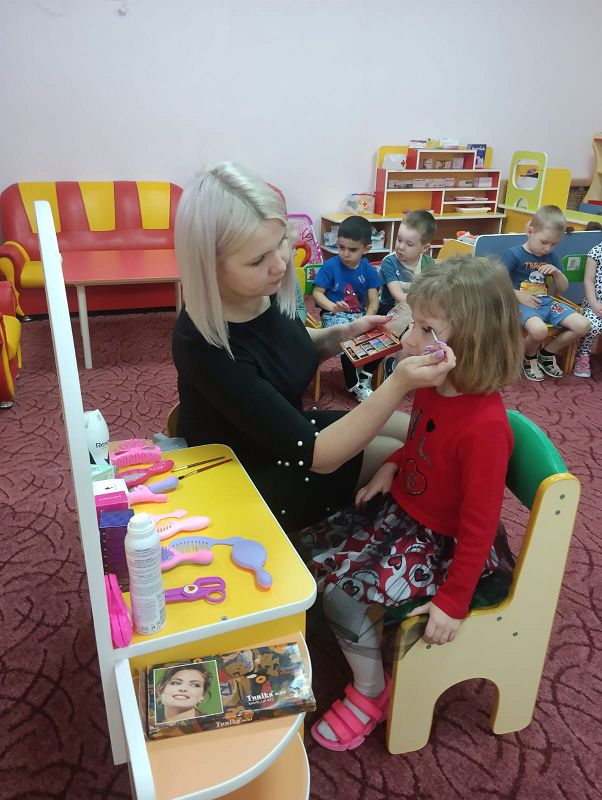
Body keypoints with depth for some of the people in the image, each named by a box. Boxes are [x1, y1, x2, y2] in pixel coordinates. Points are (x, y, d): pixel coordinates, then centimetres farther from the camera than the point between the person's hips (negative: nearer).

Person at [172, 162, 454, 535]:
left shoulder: (264, 291, -14)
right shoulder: (205, 345, -35)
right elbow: (317, 455, -32)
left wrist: (343, 334, -8)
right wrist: (399, 384, -38)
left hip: (285, 429, 7)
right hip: (252, 479, -6)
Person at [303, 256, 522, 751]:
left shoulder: (484, 426, -33)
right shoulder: (431, 386, -9)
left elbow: (480, 524, -25)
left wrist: (453, 602, -19)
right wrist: (391, 466, -3)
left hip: (442, 541, -8)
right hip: (400, 510, 8)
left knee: (344, 595, -14)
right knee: (312, 550, 8)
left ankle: (371, 693, 15)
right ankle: (373, 639, 29)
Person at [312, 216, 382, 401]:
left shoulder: (369, 270, 0)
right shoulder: (330, 266, -8)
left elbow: (373, 303, -1)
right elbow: (317, 293, -8)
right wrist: (333, 307, -28)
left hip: (359, 316, 4)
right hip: (334, 316, -3)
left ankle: (365, 377, 4)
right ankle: (354, 385, -6)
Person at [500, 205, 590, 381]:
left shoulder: (551, 257, 13)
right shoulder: (514, 254, -7)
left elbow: (563, 288, 19)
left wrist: (557, 273, -2)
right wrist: (518, 295, -19)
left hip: (546, 301, 7)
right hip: (523, 303, -7)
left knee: (583, 326, -10)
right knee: (539, 330, -38)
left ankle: (547, 353, 13)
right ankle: (529, 358, -1)